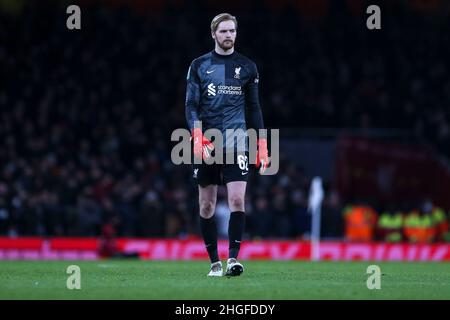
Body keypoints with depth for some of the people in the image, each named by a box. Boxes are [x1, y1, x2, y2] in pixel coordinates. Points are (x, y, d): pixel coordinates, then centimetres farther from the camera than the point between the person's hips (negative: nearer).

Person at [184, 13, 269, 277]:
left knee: (237, 200, -15)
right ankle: (214, 261, 13)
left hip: (236, 143, 0)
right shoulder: (199, 65, 6)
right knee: (207, 205, 3)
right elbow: (192, 106, 1)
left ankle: (233, 258, -16)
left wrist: (262, 148, 8)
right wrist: (199, 140, -13)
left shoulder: (247, 67, 9)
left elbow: (254, 108, 13)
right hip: (206, 144, 1)